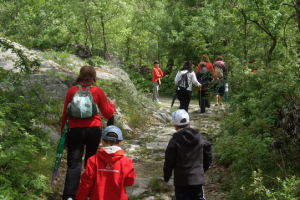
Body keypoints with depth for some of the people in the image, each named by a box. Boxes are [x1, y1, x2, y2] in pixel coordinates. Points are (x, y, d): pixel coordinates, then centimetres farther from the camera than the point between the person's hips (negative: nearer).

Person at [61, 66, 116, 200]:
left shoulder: (72, 91, 3)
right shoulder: (98, 91, 2)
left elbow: (65, 114, 5)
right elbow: (108, 114, 8)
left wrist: (63, 133, 15)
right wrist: (112, 104, 28)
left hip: (75, 130, 0)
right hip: (94, 130, 0)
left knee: (74, 164, -2)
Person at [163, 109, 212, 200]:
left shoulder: (174, 142, -11)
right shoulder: (199, 139, 3)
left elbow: (169, 162, -9)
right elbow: (208, 156, 8)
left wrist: (166, 176, 5)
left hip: (181, 180, -4)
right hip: (198, 178, 4)